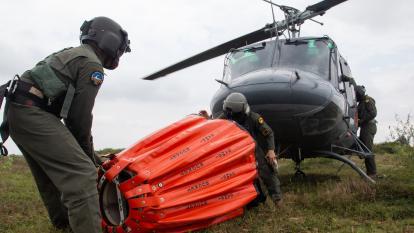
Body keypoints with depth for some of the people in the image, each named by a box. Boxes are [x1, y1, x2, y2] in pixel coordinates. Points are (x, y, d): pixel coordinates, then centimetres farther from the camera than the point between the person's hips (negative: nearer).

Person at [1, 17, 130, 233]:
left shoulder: (72, 54, 25)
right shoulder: (92, 64, -4)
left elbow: (71, 110, 23)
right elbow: (80, 117, -8)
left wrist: (84, 154, 23)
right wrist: (88, 156, 6)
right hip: (33, 112, -11)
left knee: (52, 172, 23)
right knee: (81, 174, -17)